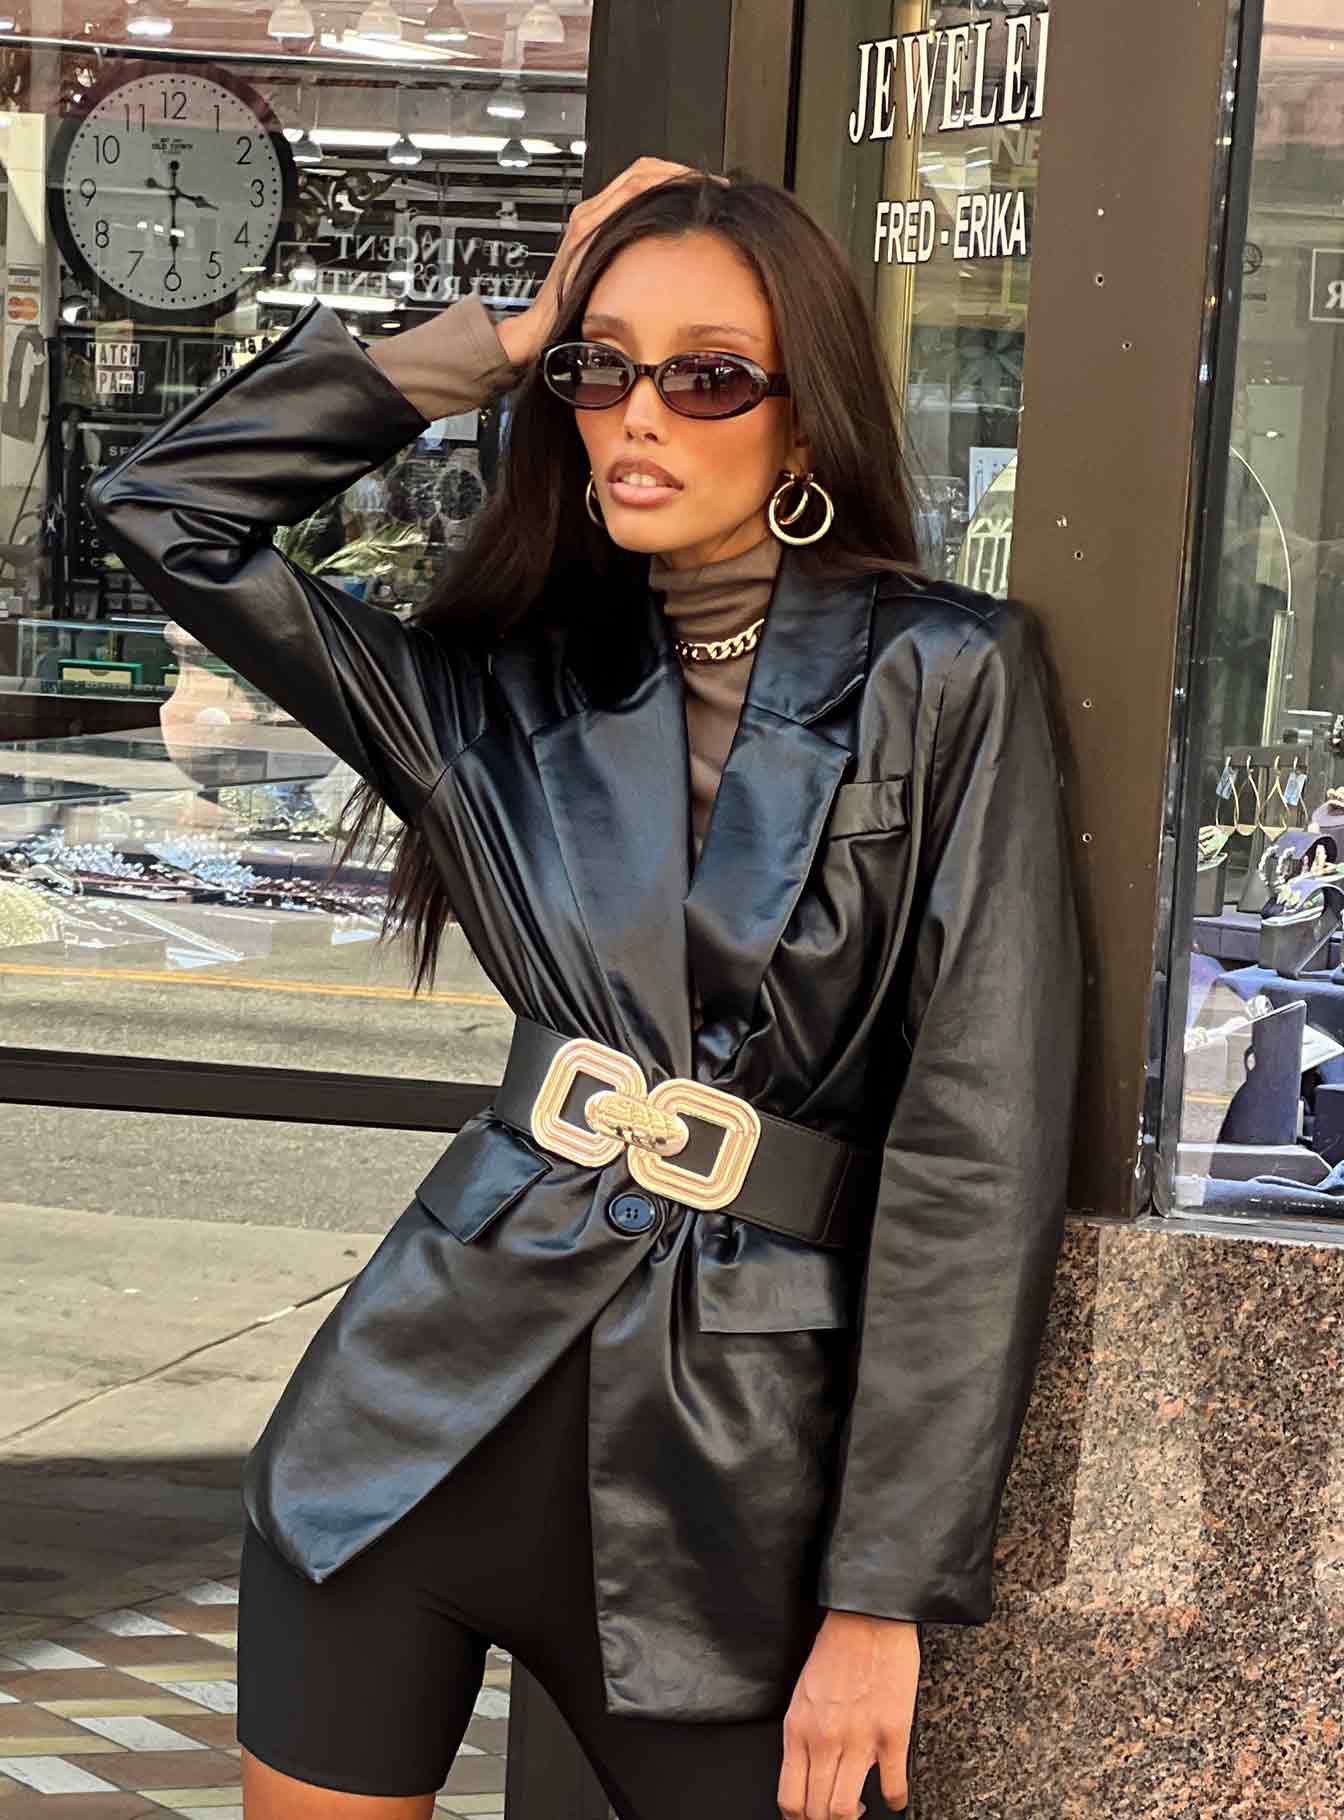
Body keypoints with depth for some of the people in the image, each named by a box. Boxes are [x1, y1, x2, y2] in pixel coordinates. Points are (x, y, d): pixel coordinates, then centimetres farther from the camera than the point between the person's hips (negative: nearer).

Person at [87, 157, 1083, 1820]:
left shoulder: (945, 680, -5)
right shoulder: (508, 684, 6)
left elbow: (976, 1147, -9)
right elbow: (170, 506, 2)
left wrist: (886, 1591, -11)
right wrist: (503, 339, 1)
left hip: (733, 1445, -3)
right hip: (432, 1412, 3)